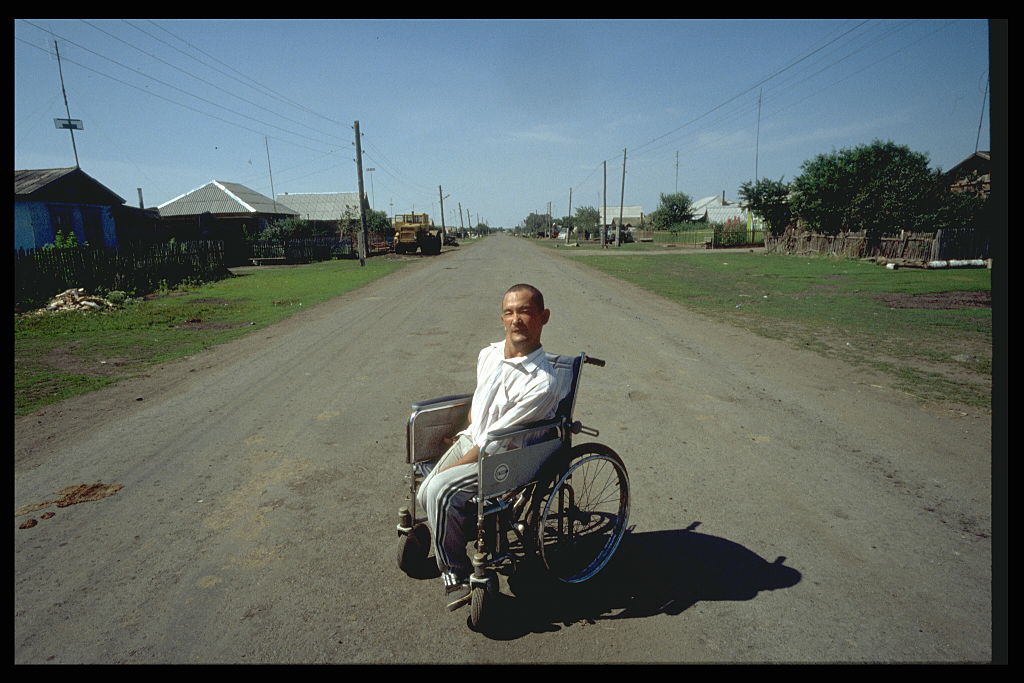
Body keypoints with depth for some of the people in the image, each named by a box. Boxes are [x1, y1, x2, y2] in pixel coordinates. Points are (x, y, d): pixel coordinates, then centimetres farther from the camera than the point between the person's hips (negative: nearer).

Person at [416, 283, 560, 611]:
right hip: (470, 439, 7)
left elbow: (493, 442, -22)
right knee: (425, 494, -7)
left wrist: (448, 470, -17)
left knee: (441, 490, -25)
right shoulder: (488, 354, -1)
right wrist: (467, 433, 16)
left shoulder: (542, 382, -24)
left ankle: (456, 575, -7)